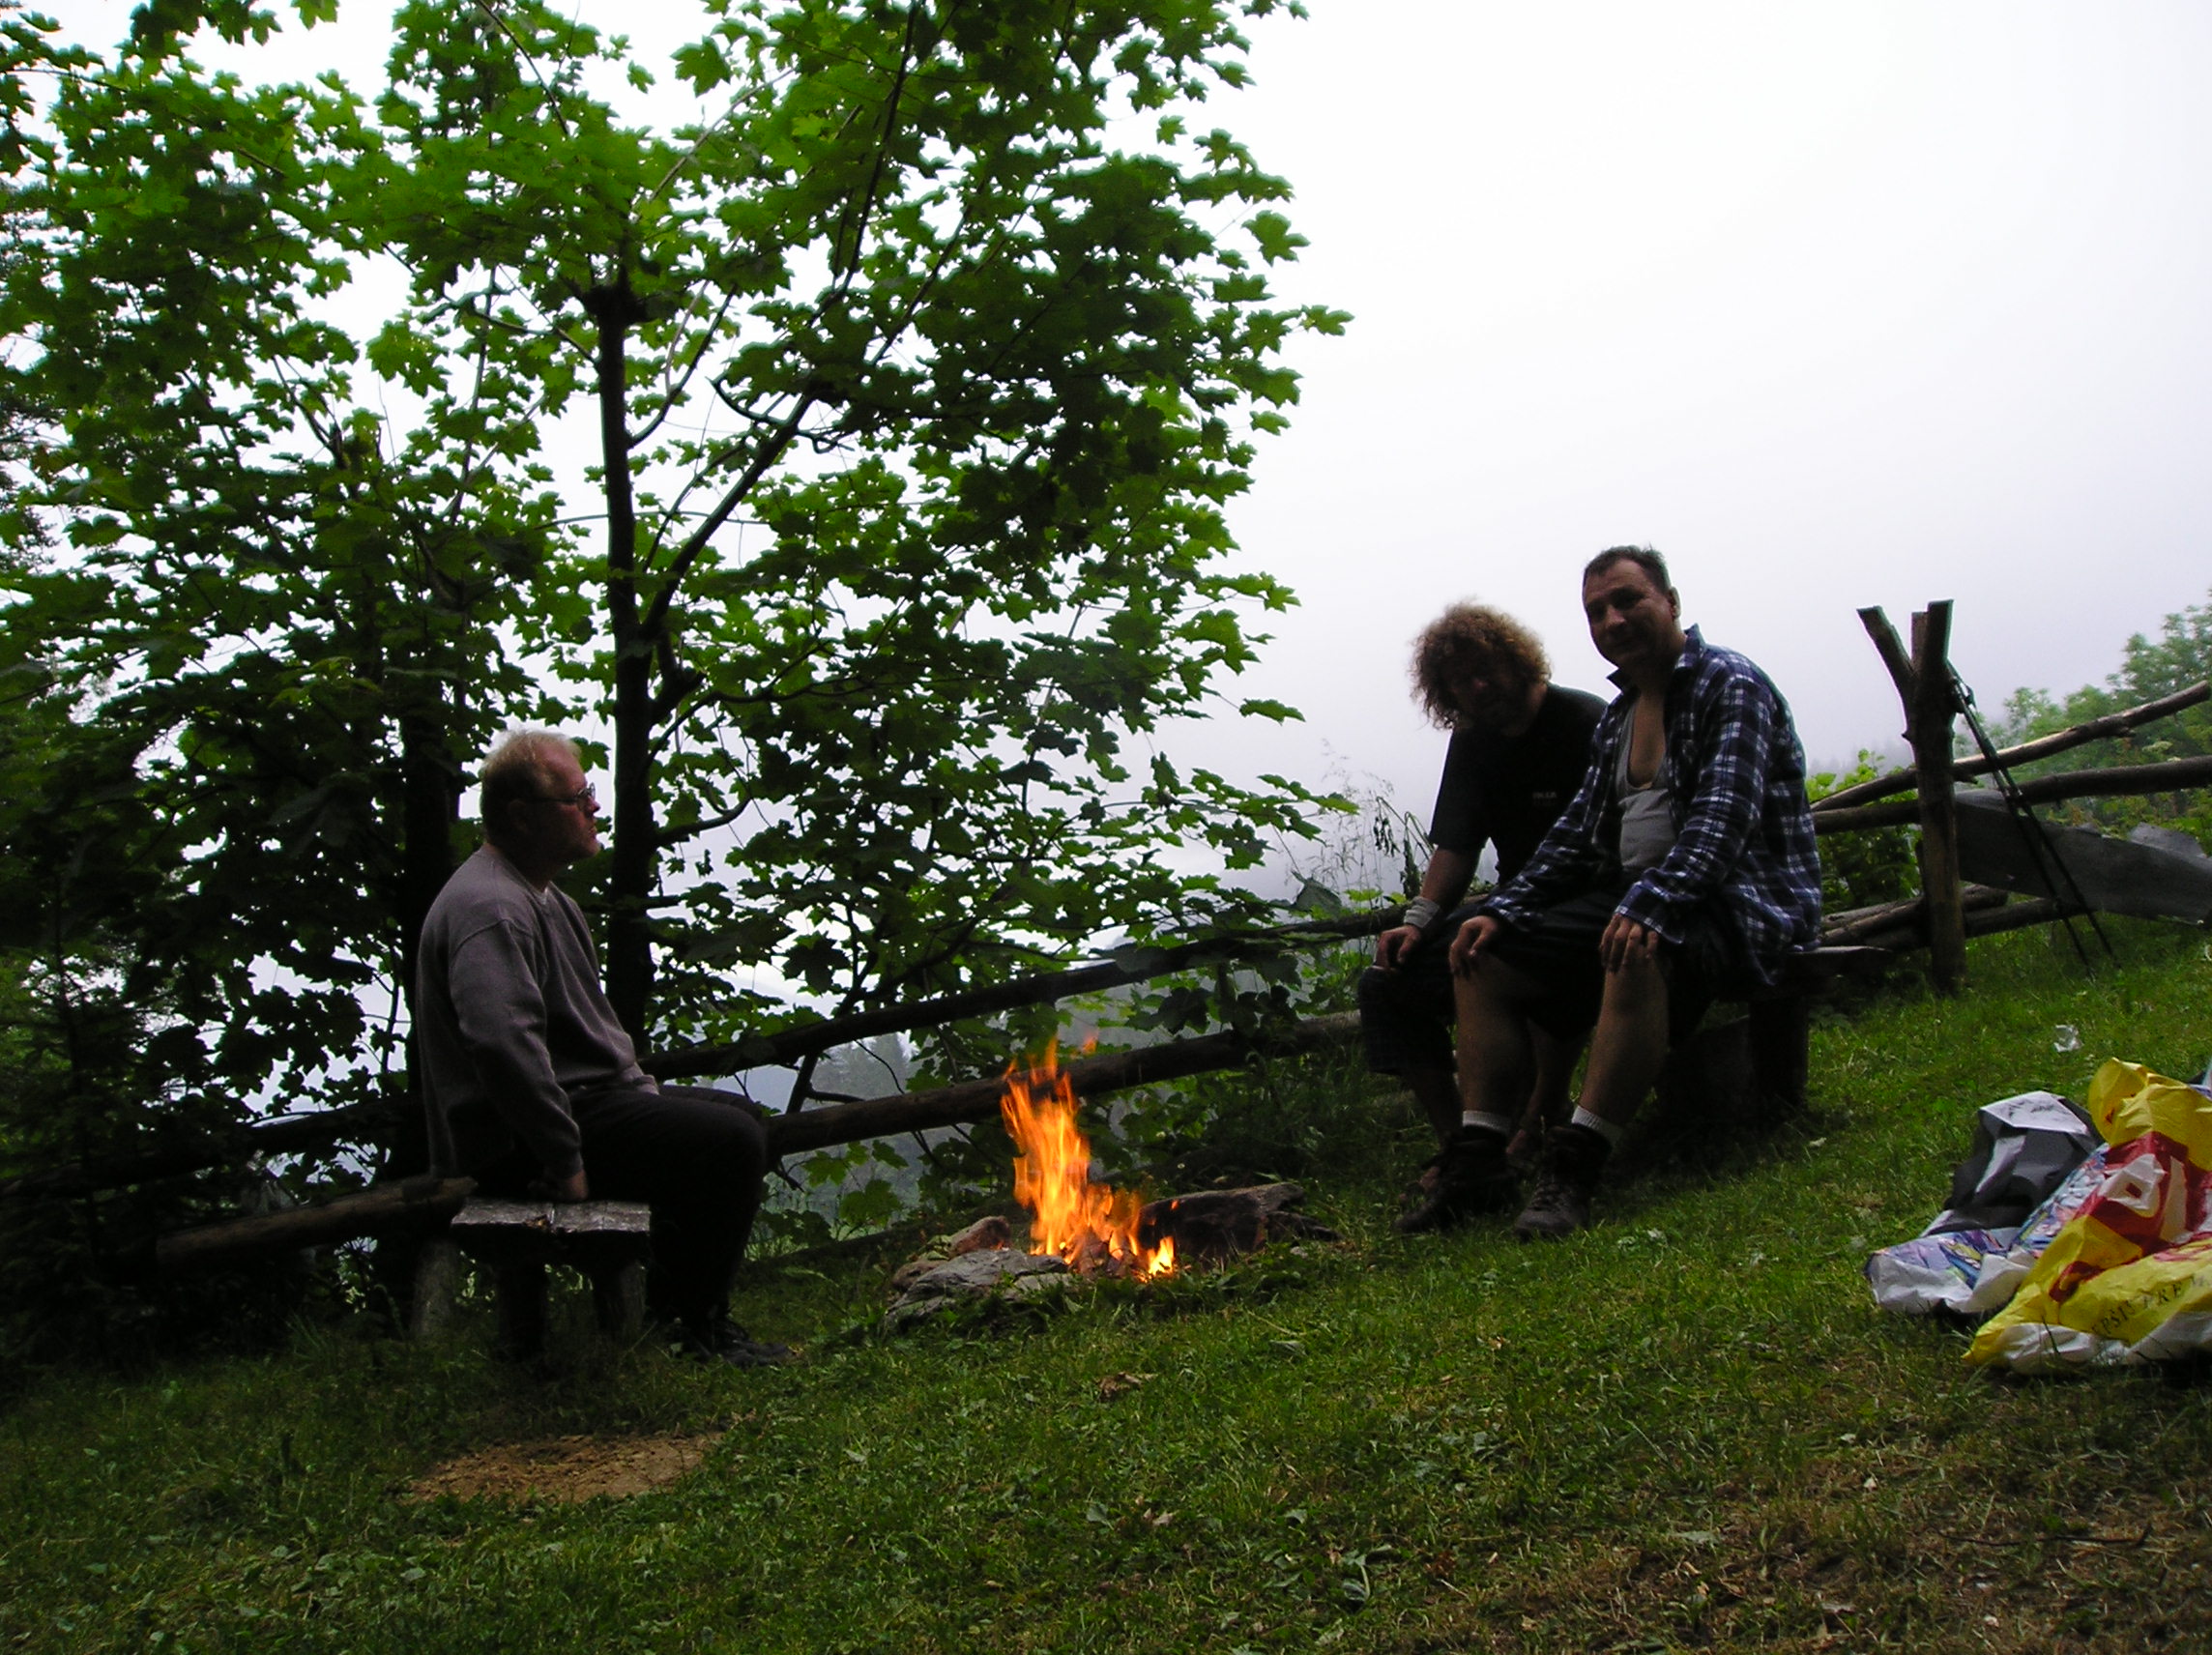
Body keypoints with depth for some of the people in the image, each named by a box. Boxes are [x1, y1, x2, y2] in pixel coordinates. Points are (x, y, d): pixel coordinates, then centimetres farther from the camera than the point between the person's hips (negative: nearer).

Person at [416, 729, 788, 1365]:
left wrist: (644, 1092, 13)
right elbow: (503, 1043, -35)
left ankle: (672, 1298, 25)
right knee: (731, 1141, -19)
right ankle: (690, 1322, -1)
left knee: (729, 1114, 21)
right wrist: (566, 1162, -29)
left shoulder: (543, 896, 16)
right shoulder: (491, 908, -21)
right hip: (513, 1143, -12)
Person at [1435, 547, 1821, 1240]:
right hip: (1633, 898, 8)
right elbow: (1579, 830, 15)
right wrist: (1502, 909, 1)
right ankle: (1476, 1155, -13)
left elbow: (1723, 818, -22)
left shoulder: (1730, 684, -8)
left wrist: (1650, 903, -37)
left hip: (1744, 901, -8)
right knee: (1485, 957, -3)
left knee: (1636, 949, -40)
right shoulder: (1617, 716, 17)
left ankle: (1575, 1167, -40)